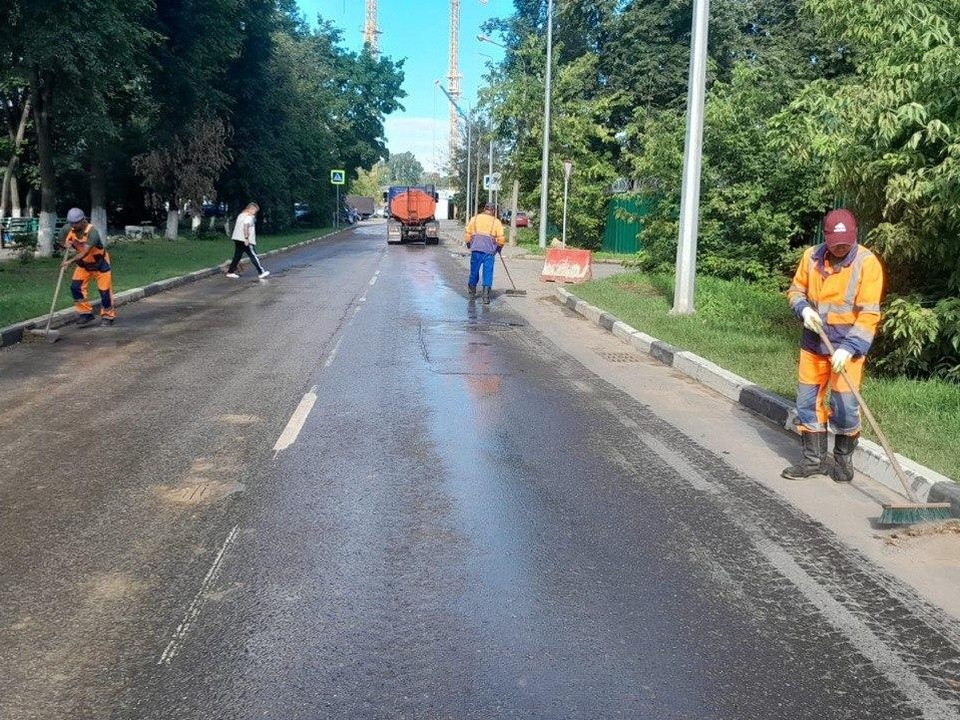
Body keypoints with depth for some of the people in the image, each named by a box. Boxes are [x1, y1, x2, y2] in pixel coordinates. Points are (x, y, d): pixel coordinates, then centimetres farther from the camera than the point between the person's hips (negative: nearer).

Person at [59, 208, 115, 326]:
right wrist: (65, 244, -23)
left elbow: (85, 251, -43)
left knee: (104, 290, -2)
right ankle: (86, 314, 5)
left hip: (100, 264, -5)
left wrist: (71, 261, -54)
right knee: (75, 287, -7)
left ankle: (108, 316, 17)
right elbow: (61, 242, 2)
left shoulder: (92, 232, -33)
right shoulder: (67, 229, -16)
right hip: (83, 264, 6)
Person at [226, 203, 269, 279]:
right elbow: (246, 226, -24)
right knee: (253, 256, -4)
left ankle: (230, 272, 12)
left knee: (237, 256, 12)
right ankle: (261, 272, -1)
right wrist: (246, 238, -26)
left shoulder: (241, 215, 18)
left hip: (237, 239, 9)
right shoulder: (249, 216, -11)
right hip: (246, 241, -9)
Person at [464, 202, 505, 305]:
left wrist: (470, 246, 22)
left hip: (476, 250, 2)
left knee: (474, 271, 13)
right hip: (489, 251, -1)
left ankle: (472, 294, 25)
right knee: (488, 273, 1)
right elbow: (501, 238, -1)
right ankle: (486, 297, -4)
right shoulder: (496, 222, 4)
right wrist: (499, 249, 16)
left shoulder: (475, 218, 8)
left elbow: (468, 234, 7)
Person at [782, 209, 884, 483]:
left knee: (844, 404, -4)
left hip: (848, 344, -4)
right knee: (808, 401, 8)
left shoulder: (867, 263, -14)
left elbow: (868, 314, -17)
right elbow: (796, 289, 13)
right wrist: (804, 309, -9)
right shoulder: (812, 256, -1)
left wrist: (849, 348, -24)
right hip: (814, 342, 5)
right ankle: (814, 460, 21)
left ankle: (844, 460, 19)